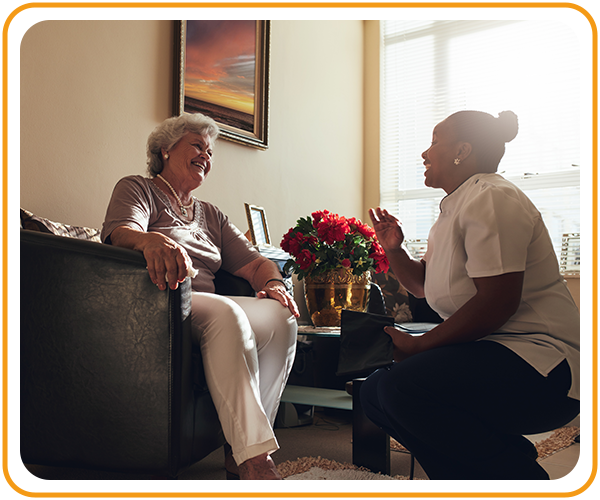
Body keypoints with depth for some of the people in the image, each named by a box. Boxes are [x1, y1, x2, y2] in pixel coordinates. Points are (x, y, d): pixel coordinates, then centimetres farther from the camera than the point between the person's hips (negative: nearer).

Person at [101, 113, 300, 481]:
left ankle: (240, 451, -22)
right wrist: (154, 241, -35)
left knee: (281, 316, -22)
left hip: (206, 310, 6)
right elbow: (121, 232, -11)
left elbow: (254, 261, 18)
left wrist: (274, 282, -7)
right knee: (225, 313, -35)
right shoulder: (137, 189, 13)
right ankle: (255, 460, -36)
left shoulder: (212, 216, 29)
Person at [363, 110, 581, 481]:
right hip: (486, 353, 10)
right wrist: (394, 248, 9)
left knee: (405, 387, -30)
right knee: (376, 392, 4)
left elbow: (496, 303, -23)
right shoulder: (453, 209, 17)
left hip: (543, 364, -10)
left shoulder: (492, 199, -15)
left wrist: (419, 345, -16)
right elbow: (422, 285, 27)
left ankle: (521, 471, -10)